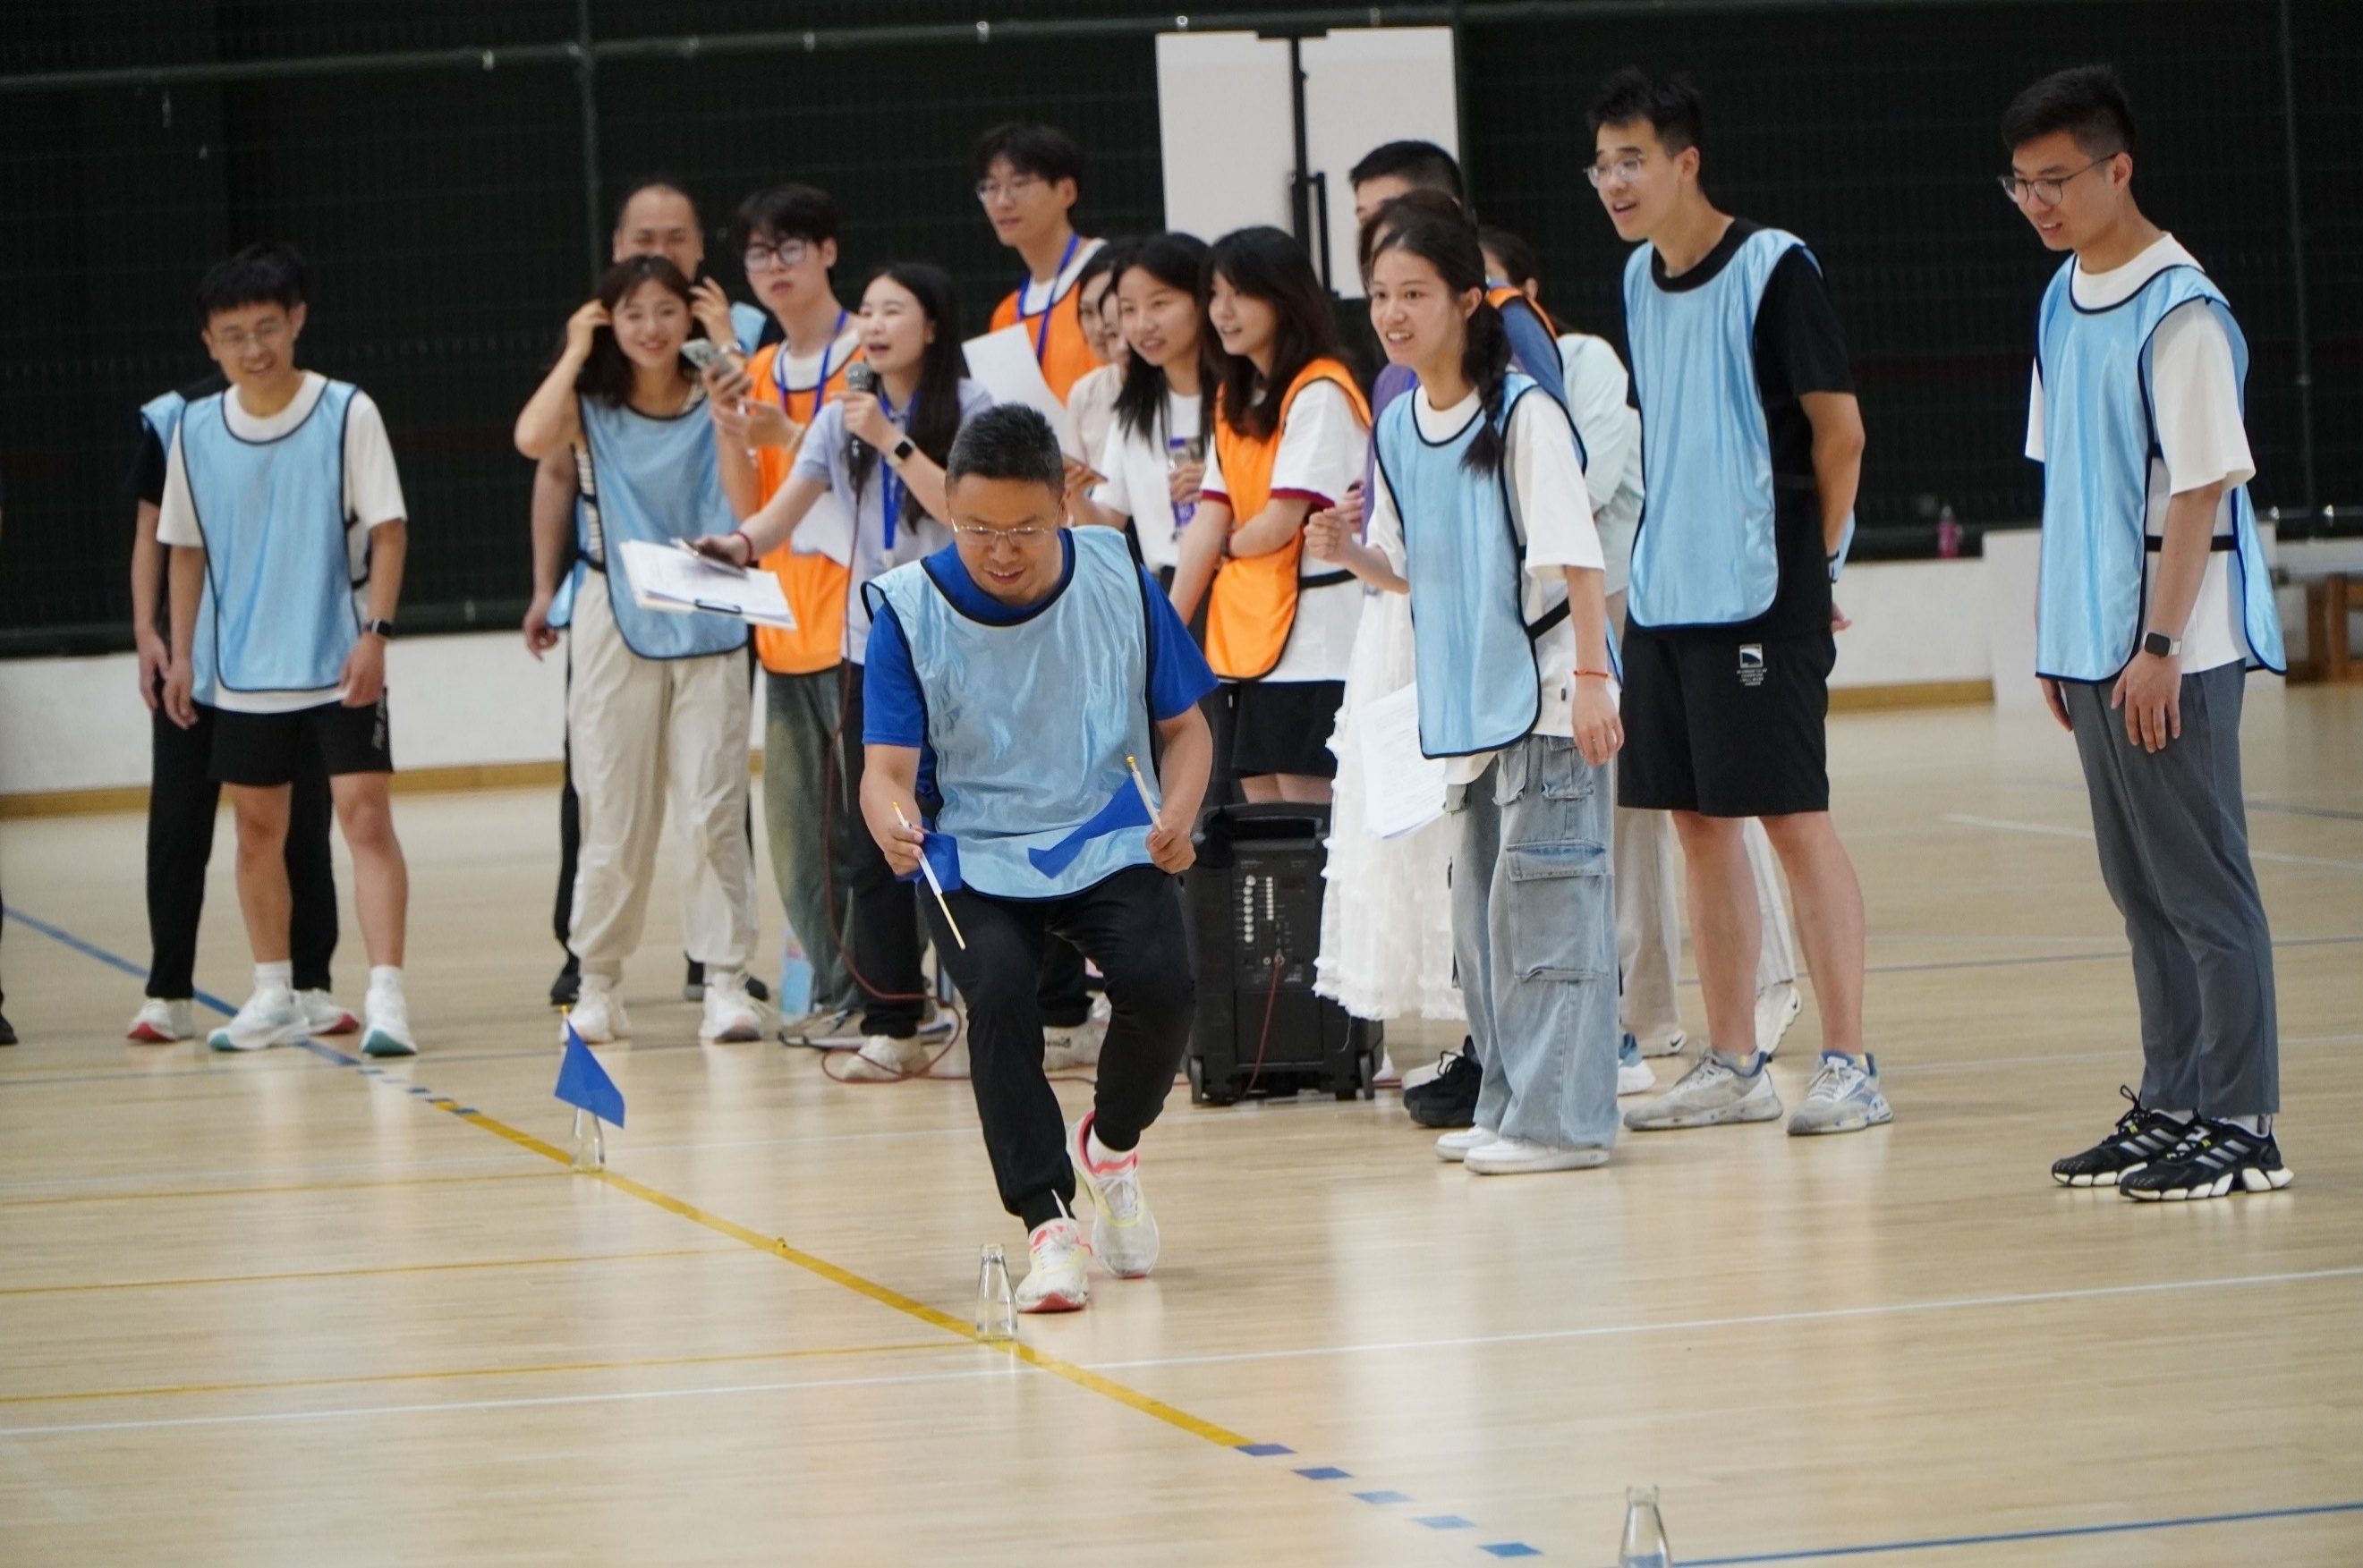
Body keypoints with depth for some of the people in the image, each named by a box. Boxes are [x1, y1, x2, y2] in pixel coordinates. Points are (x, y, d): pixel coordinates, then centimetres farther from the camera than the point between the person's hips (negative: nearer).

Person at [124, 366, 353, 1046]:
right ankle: (169, 994, 7)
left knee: (302, 823, 4)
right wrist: (146, 631, -3)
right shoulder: (173, 418, 2)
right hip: (191, 658, 0)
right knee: (177, 825, 1)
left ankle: (310, 986, 11)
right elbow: (152, 530, 6)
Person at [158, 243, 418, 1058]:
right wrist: (180, 654, 9)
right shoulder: (195, 430, 2)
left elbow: (388, 529, -8)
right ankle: (274, 998, 24)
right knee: (258, 831, 11)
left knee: (366, 816, -12)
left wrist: (376, 633, -17)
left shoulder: (348, 413, -8)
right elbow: (186, 548, 11)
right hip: (242, 673, 4)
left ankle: (385, 995, -15)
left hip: (339, 666, -4)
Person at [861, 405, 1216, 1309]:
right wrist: (893, 822, -35)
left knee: (1161, 982, -24)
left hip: (1110, 843, 1)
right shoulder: (910, 610, -8)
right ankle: (1048, 1221, -19)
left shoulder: (1118, 582, -3)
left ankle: (1111, 1146, 9)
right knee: (998, 991, -30)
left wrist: (1178, 815, -13)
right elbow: (888, 767, -11)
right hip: (975, 858, -1)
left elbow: (1184, 726, 7)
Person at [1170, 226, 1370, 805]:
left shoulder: (1319, 393, -11)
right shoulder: (1234, 399, 16)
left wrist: (1227, 547, 5)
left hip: (1315, 639, -8)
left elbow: (1281, 523, -15)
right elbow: (1210, 519, 10)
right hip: (1247, 638, 8)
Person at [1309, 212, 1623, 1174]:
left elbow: (1574, 555, -14)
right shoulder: (1397, 430, 10)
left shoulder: (1523, 414, -11)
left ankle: (1561, 1118, -6)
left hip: (1547, 693, -8)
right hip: (1465, 705, 8)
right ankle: (1507, 1104, 19)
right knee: (1480, 910, 11)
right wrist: (1351, 555, -2)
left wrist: (1590, 674, -19)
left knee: (1543, 900, -9)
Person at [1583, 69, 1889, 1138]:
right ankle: (1732, 1066, 16)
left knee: (1793, 817, -6)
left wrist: (1814, 561, -3)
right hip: (1662, 596, 7)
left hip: (1759, 598, -7)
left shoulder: (1772, 266, -10)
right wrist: (1652, 557, 15)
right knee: (1698, 822, 9)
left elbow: (1840, 430, -8)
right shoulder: (1640, 279, 12)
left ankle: (1848, 1064, -1)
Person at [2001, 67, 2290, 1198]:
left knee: (2204, 888, -4)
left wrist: (2159, 647, -18)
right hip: (2092, 644, 8)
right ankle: (2172, 1105, 22)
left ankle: (2242, 1125, 0)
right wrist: (2056, 638, 15)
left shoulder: (2179, 311, -14)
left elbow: (2202, 488, -16)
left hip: (2173, 654, -8)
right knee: (2142, 892, 14)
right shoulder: (2062, 301, 11)